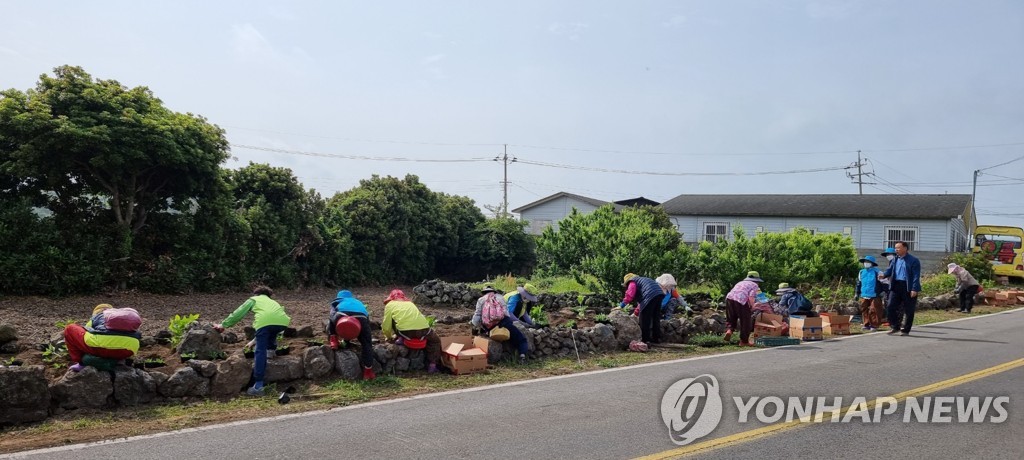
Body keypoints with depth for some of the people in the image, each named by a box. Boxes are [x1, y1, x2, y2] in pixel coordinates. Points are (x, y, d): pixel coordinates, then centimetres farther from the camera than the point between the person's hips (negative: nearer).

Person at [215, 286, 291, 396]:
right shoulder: (272, 301, 45)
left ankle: (258, 386, -6)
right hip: (282, 321, 4)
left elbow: (238, 313, 30)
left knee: (260, 351, 0)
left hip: (265, 320, -4)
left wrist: (223, 324, 42)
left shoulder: (253, 299, 33)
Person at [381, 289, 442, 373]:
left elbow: (386, 326, 16)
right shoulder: (410, 303, 33)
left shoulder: (390, 304, 19)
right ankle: (432, 365, 16)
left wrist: (389, 337, 35)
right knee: (435, 340, 29)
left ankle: (400, 338, 18)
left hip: (406, 332, -3)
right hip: (423, 329, 3)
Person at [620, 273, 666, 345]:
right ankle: (656, 338, 30)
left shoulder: (632, 282, 12)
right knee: (655, 318, 21)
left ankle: (645, 340, 0)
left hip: (650, 296, -9)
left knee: (645, 320, -1)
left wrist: (622, 305, -2)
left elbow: (630, 295, -6)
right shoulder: (642, 279, 37)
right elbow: (640, 297, 39)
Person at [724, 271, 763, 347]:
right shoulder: (755, 285, 12)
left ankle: (729, 330, -7)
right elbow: (751, 297, -7)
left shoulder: (740, 283, 31)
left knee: (731, 319, 21)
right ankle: (744, 341, 17)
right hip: (741, 301, -5)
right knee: (746, 322, 10)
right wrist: (753, 306, 7)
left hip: (729, 298, 6)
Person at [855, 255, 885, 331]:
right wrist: (856, 293, 20)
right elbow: (858, 284, 20)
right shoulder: (861, 272, 13)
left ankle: (875, 325, 3)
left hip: (874, 296, -5)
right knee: (864, 310, 7)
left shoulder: (877, 272, -2)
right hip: (864, 296, 5)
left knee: (874, 310, -5)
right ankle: (866, 324, 15)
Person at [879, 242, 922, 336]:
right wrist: (884, 275, -14)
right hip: (896, 286, 5)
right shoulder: (895, 260, 13)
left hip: (908, 287, -5)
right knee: (890, 307, -1)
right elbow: (890, 269, 10)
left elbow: (916, 276, -10)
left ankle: (906, 330, 14)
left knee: (908, 310, 4)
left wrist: (914, 289, -18)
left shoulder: (913, 261, -5)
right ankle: (895, 327, 11)